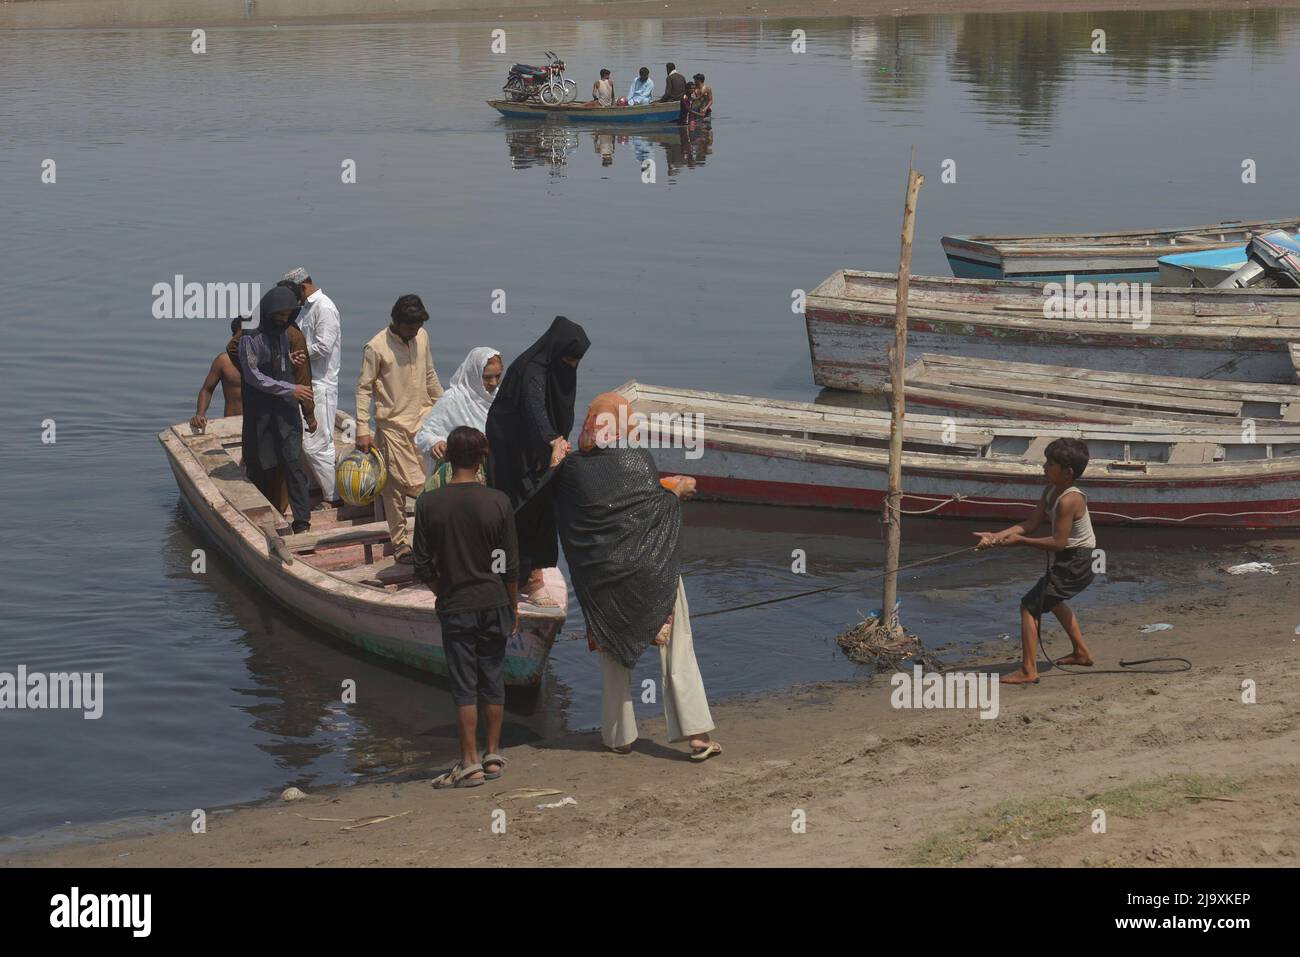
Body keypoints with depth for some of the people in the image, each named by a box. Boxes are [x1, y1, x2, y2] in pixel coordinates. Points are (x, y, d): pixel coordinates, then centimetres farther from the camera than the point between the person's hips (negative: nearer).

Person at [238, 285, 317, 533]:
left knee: (292, 463, -7)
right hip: (258, 408, -1)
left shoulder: (292, 336, 3)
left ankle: (302, 520, -9)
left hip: (286, 410, 1)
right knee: (258, 465, 5)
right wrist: (290, 389, -15)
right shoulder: (250, 336, -7)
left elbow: (303, 376, 8)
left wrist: (309, 412, 9)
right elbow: (252, 375, -12)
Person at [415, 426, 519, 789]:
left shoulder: (428, 504, -9)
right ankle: (493, 756, 18)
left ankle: (470, 764, 3)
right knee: (493, 681, 12)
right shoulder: (498, 503, -8)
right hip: (494, 604, 1)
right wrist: (514, 606, 10)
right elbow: (510, 565, -3)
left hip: (455, 608, -1)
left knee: (464, 686, 3)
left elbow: (422, 567, -5)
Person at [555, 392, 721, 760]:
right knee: (677, 651, 3)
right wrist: (676, 491, 14)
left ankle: (619, 736, 20)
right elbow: (654, 509, -6)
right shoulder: (638, 459, -9)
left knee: (614, 660, 15)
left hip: (602, 576, 2)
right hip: (652, 571, -2)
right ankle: (698, 734, -2)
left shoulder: (571, 469, -4)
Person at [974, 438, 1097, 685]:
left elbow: (1058, 542, -28)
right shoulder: (1051, 491, 3)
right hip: (1072, 561, 11)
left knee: (1029, 605, -13)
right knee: (1052, 600, 34)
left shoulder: (1068, 500, -27)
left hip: (1074, 564, -11)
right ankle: (1081, 652, 48)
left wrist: (1020, 540, -24)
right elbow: (1030, 524, 1)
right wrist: (996, 536, -10)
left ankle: (1028, 671, -15)